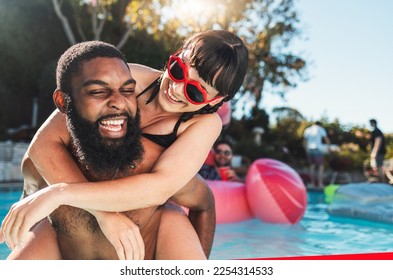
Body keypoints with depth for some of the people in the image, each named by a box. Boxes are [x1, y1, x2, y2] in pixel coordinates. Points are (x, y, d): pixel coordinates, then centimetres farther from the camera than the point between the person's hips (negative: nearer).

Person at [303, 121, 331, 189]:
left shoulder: (307, 130, 15)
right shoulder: (320, 129, 4)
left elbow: (304, 142, 15)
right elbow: (326, 139, 4)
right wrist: (328, 146, 19)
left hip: (309, 150, 5)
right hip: (318, 149, -4)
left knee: (312, 166, 12)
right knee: (321, 167, -1)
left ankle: (312, 183, 13)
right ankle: (320, 184, -8)